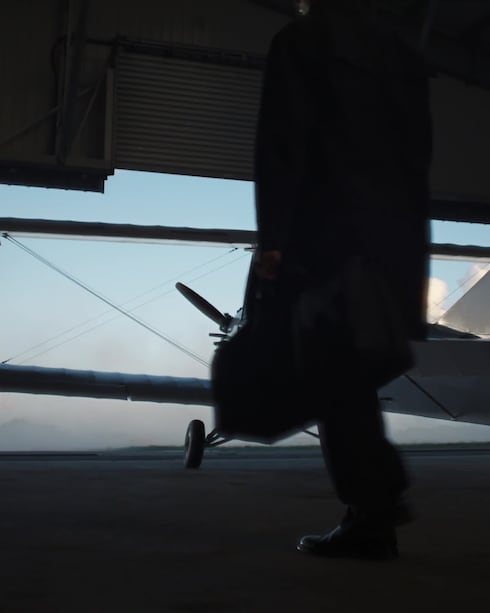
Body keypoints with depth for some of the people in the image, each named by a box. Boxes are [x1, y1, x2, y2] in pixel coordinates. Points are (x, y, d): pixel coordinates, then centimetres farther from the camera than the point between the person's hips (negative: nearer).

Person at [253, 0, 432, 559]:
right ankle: (383, 490, 16)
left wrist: (272, 237, -12)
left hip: (330, 236, -6)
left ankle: (370, 518, -1)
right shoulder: (404, 56, 18)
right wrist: (412, 249, 17)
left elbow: (283, 142, -10)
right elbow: (418, 156, 15)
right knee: (351, 370, 18)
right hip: (395, 239, 7)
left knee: (334, 374, -2)